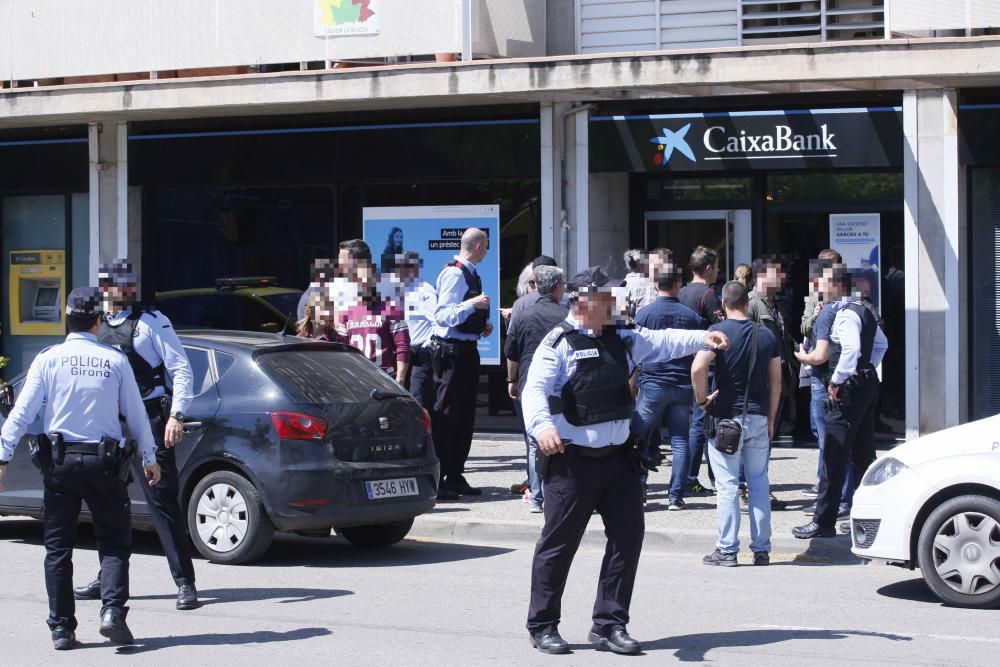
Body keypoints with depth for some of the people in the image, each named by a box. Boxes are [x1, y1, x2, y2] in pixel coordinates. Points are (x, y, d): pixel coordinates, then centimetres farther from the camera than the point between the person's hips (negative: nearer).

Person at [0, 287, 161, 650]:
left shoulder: (48, 360, -1)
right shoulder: (115, 361, 0)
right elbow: (136, 415, 5)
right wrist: (149, 459, 17)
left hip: (59, 463, 1)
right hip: (103, 462, 0)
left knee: (58, 547, 8)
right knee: (113, 543, 7)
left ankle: (61, 627, 7)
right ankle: (113, 611, -14)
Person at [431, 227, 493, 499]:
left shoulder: (470, 273, 15)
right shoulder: (454, 274, -16)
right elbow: (443, 316, -25)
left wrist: (482, 326, 14)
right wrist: (472, 303, -34)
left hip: (467, 349, 10)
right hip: (452, 351, -10)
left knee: (465, 416, 15)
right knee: (446, 416, -8)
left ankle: (455, 476, 23)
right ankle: (435, 481, -6)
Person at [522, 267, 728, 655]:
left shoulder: (623, 339, 12)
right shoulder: (559, 343, -10)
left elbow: (662, 343, 13)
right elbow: (535, 389, -20)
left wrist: (701, 338, -1)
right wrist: (542, 426, -37)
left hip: (618, 458, 6)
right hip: (572, 461, -6)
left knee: (628, 538, 4)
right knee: (559, 544, 1)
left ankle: (609, 624, 15)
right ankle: (542, 626, 13)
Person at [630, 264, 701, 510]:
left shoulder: (645, 313, -3)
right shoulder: (691, 316, 5)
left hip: (652, 384, -2)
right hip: (683, 386, 2)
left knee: (640, 440, 5)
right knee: (680, 442, 4)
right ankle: (676, 496, 0)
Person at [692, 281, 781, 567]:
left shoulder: (718, 331, -7)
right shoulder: (766, 335, 7)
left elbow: (698, 368, -21)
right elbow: (776, 381, 9)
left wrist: (703, 401, -6)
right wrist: (770, 419, 16)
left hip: (727, 416, -4)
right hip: (758, 416, 4)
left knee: (727, 485, 0)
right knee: (759, 482, 10)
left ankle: (727, 550, 1)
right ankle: (761, 549, 11)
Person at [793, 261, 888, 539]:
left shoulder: (846, 315, -16)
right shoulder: (864, 311, 15)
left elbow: (851, 349, -32)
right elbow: (881, 344, 27)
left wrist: (837, 380, -24)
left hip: (847, 391, -10)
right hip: (866, 386, 10)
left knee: (834, 459, -7)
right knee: (864, 456, 14)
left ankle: (823, 522, -6)